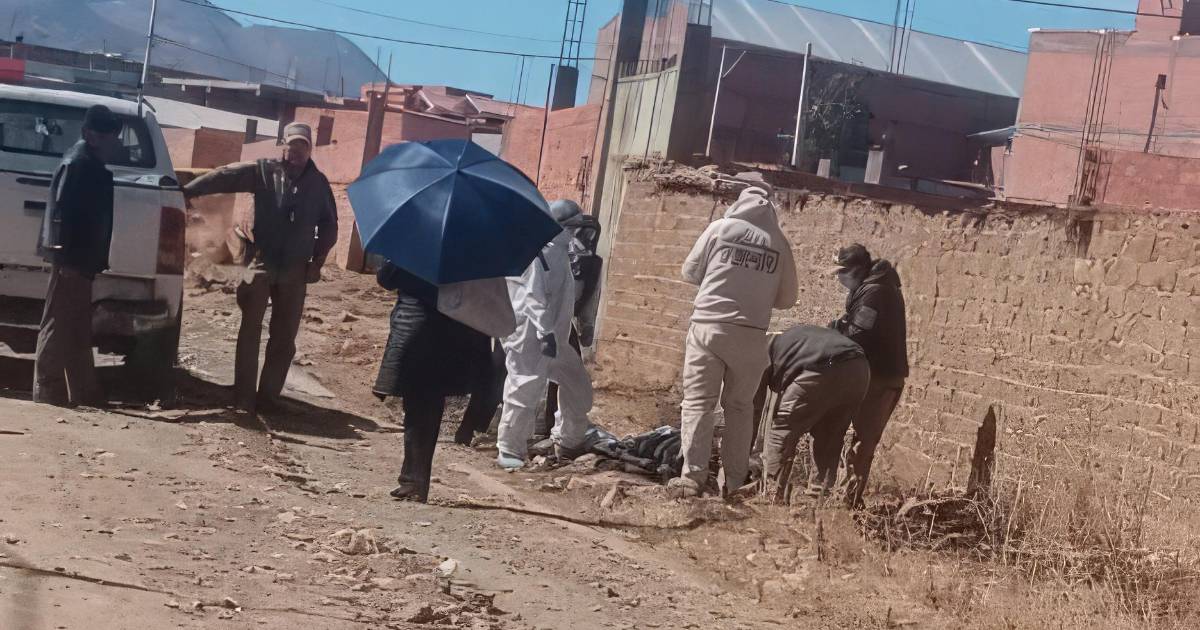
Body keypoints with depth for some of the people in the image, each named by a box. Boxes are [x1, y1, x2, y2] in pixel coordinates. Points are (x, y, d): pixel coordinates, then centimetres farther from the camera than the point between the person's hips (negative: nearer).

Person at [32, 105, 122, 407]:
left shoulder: (89, 164, 17)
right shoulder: (79, 164, -14)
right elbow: (64, 212, -22)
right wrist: (67, 257, -26)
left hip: (78, 259, 10)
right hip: (72, 259, -10)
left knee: (76, 331, 13)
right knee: (58, 328, -6)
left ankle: (84, 395, 19)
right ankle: (48, 393, -2)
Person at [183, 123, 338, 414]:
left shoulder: (319, 183, 6)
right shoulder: (264, 171, -1)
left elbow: (329, 225, 13)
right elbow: (225, 176, -10)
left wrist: (317, 262, 5)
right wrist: (186, 191, -20)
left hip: (295, 269, 3)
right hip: (261, 262, -2)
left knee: (284, 338, 5)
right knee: (250, 331, -4)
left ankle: (268, 397, 14)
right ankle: (243, 398, -1)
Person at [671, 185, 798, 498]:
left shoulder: (720, 228, 1)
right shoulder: (779, 242, 5)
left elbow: (690, 272, 9)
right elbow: (787, 298, 11)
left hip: (709, 326, -1)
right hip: (750, 334, 2)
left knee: (698, 402, 1)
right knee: (740, 406, 12)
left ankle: (692, 477, -6)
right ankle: (735, 481, 10)